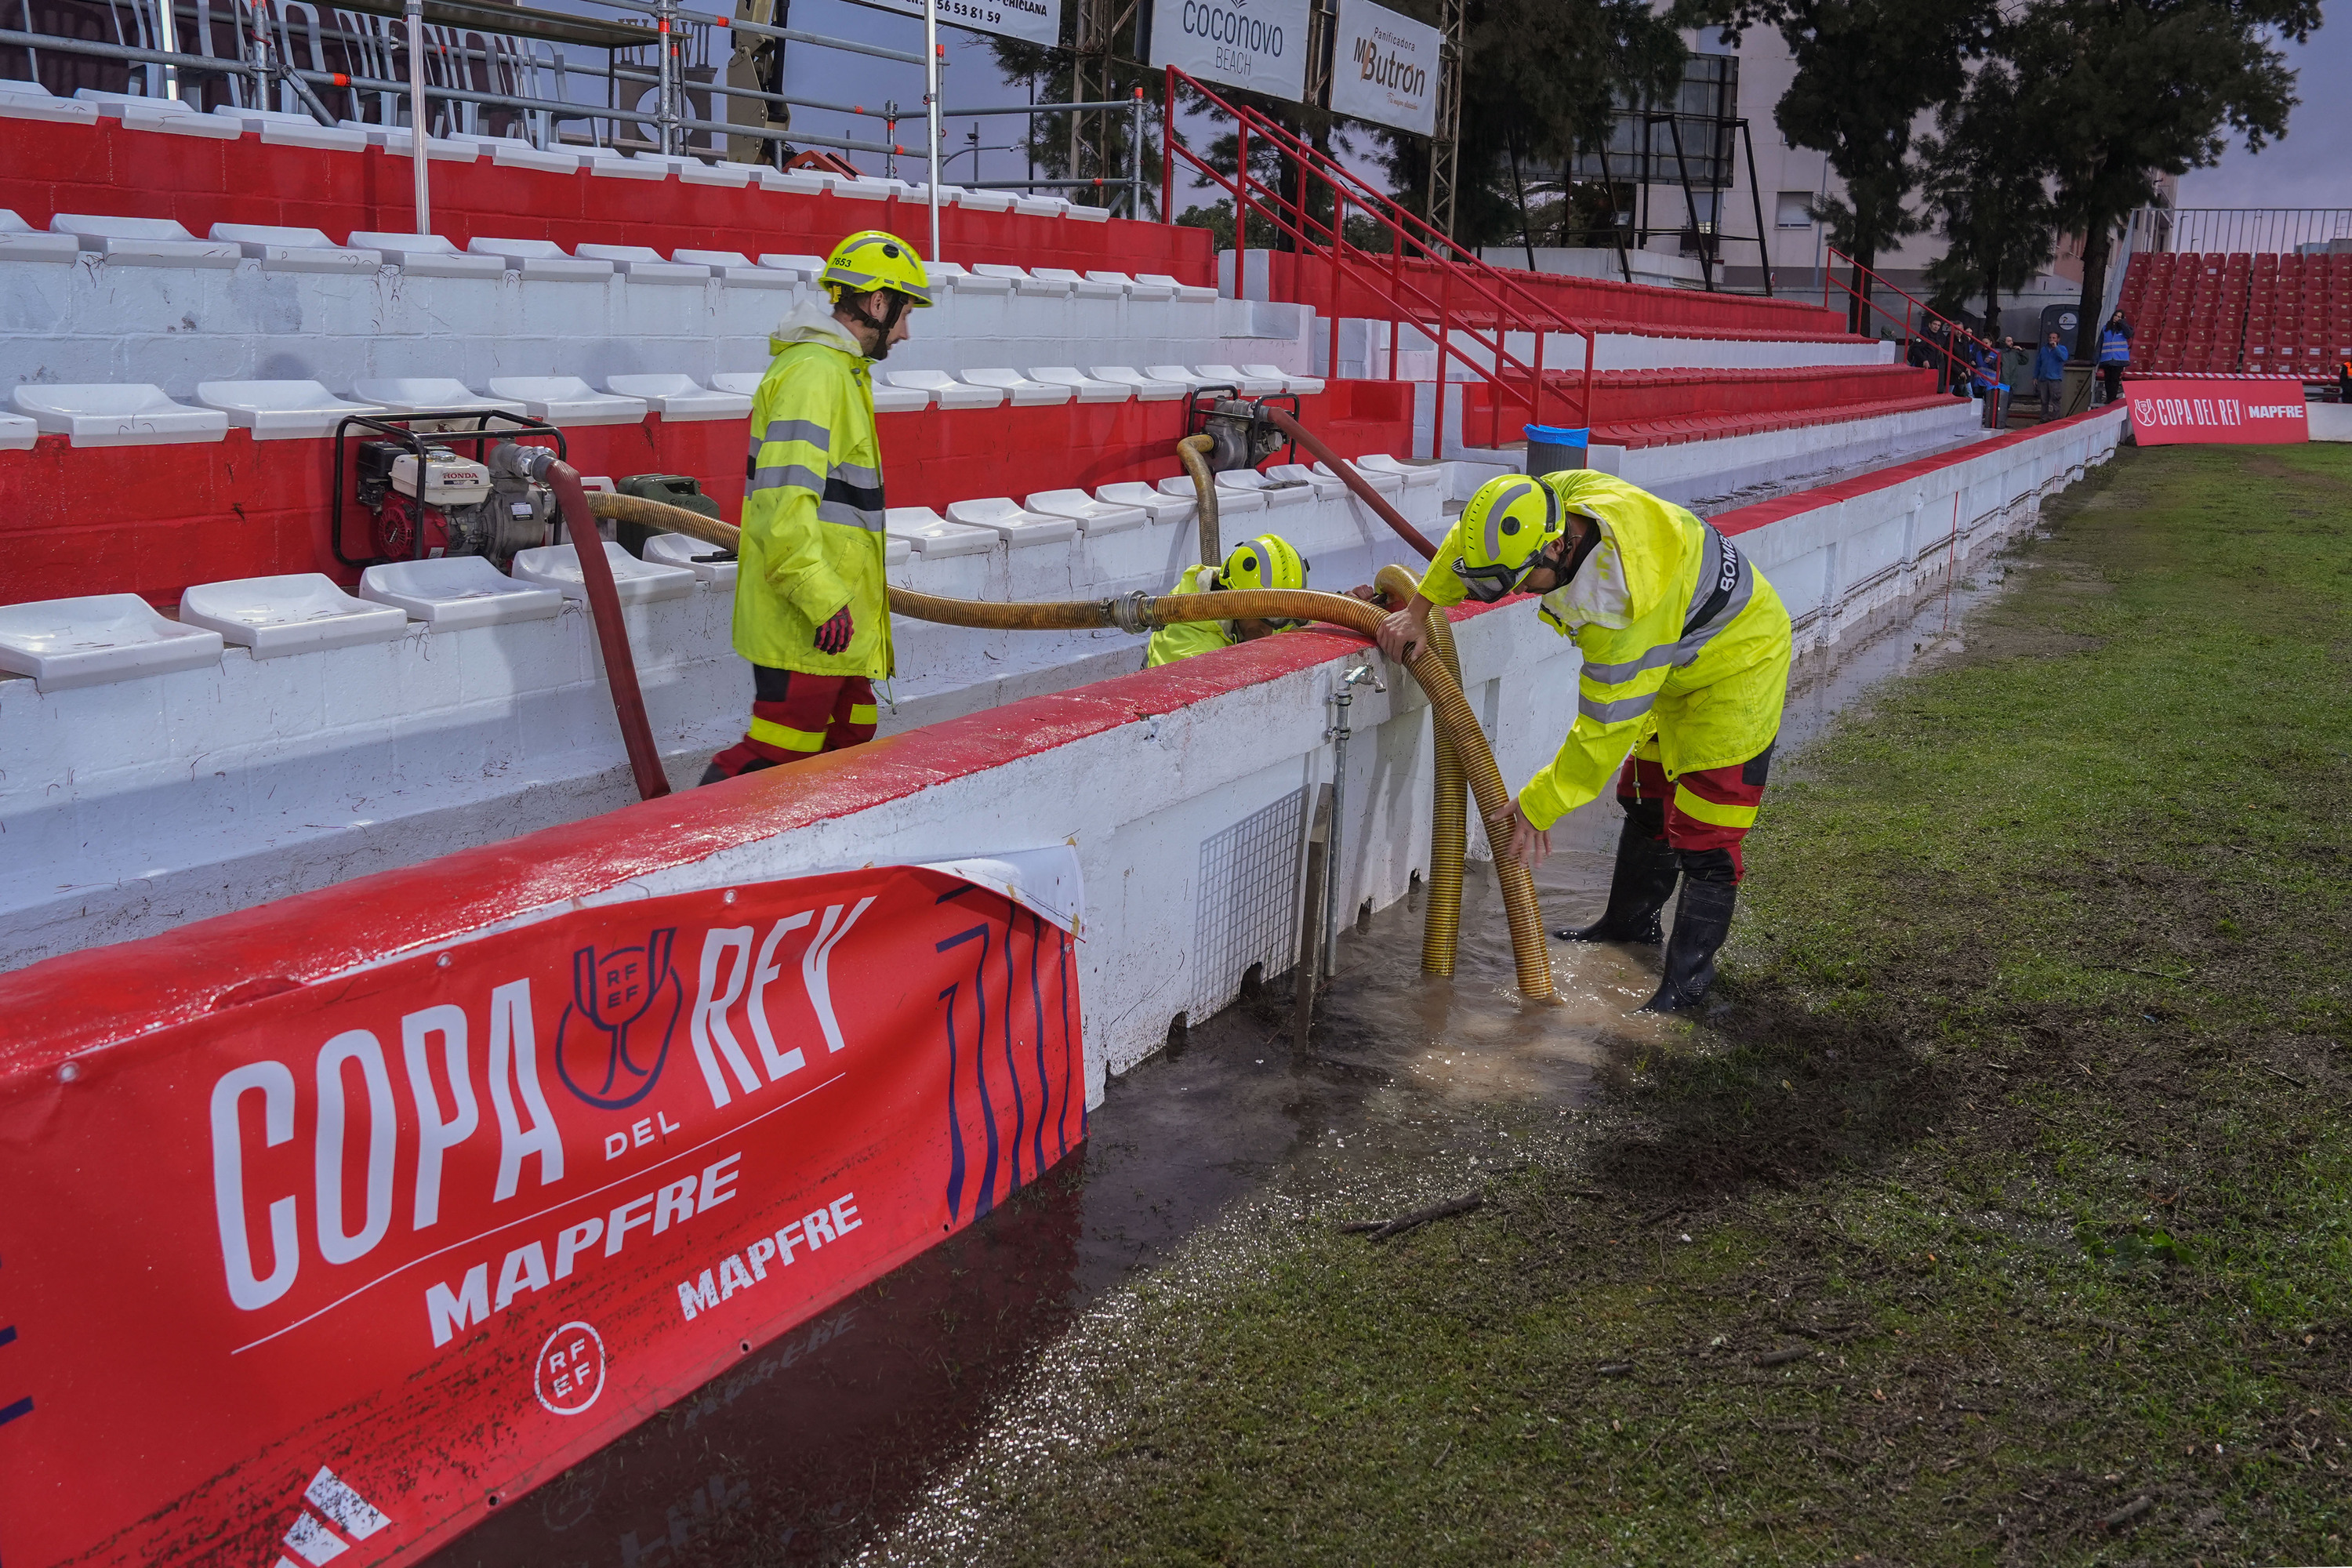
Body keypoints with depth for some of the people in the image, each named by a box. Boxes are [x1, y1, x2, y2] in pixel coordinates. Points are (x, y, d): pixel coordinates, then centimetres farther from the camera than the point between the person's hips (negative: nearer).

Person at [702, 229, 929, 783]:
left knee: (849, 746, 13)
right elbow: (783, 500, -25)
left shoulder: (838, 370, 19)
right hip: (806, 624, -11)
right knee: (779, 754, -8)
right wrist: (823, 597, -26)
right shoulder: (813, 372, -16)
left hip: (840, 618, 11)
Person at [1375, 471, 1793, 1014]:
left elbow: (1604, 731, -33)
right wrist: (1419, 610, -1)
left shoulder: (1622, 608, -42)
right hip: (1678, 661, 10)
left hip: (1738, 663, -9)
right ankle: (1632, 920, 38)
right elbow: (1477, 531, 0)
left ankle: (1689, 975, 3)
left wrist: (1537, 807, -24)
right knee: (1646, 801, 21)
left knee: (1703, 831, -9)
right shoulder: (1561, 495, -20)